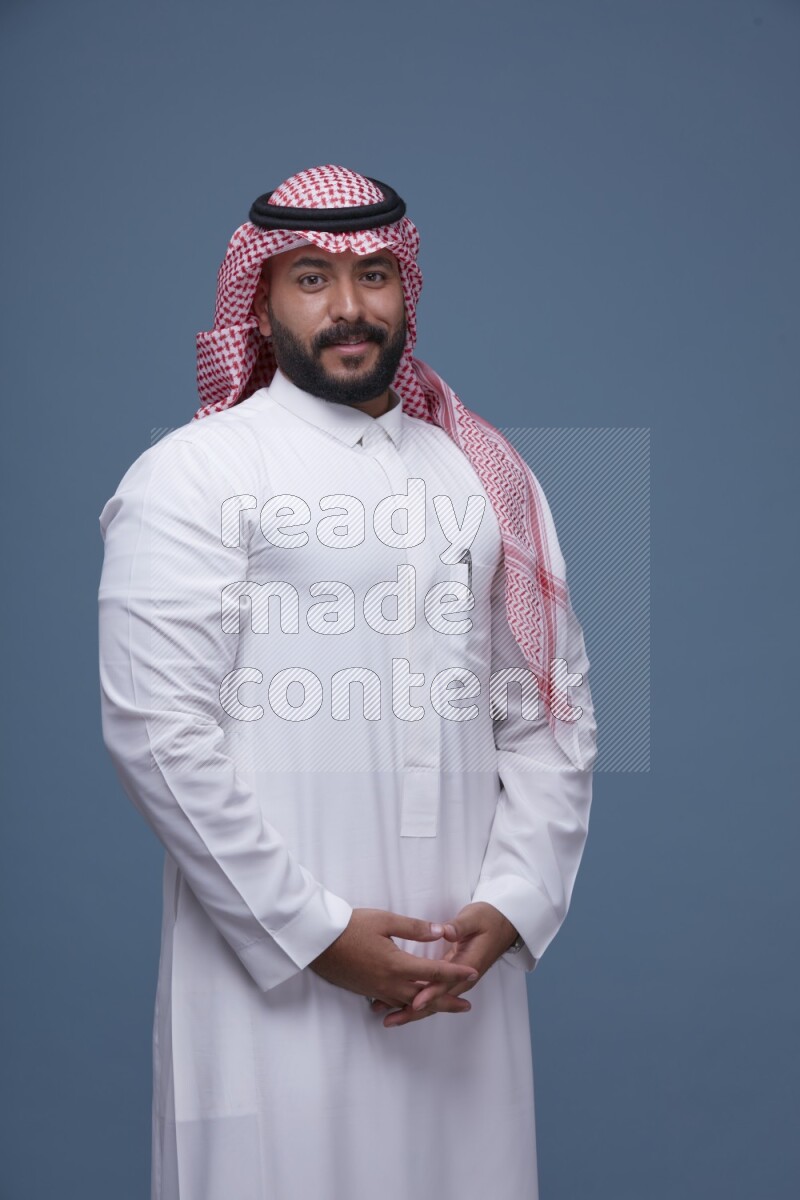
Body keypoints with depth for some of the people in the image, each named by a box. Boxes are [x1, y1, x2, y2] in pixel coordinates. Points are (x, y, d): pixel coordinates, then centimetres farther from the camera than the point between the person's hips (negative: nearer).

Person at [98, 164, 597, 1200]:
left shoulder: (486, 475, 13)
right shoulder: (191, 474, -2)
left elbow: (551, 710, 11)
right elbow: (155, 731, -10)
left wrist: (512, 903, -2)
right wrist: (313, 931, -12)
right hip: (275, 973, -4)